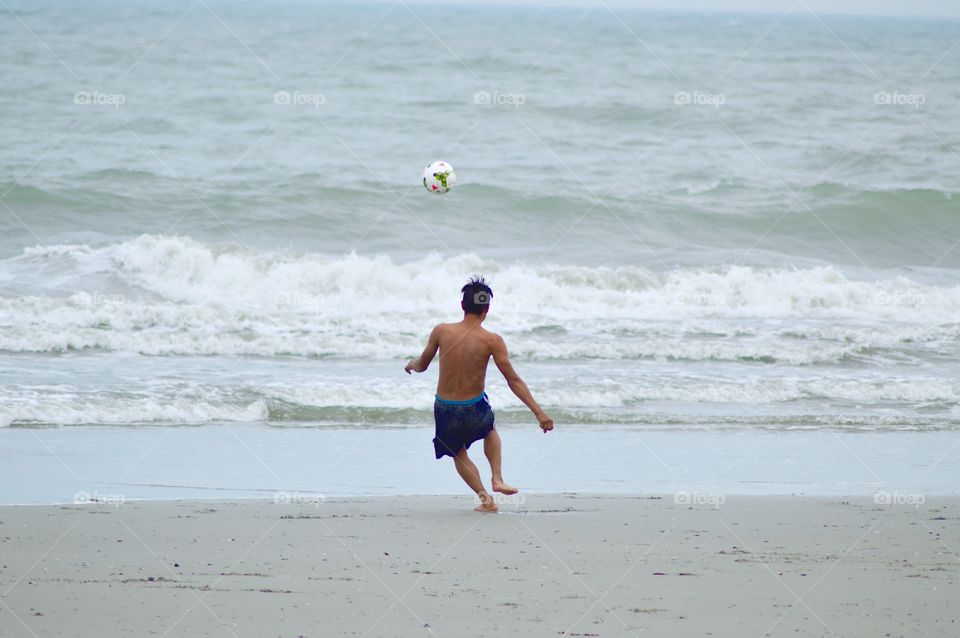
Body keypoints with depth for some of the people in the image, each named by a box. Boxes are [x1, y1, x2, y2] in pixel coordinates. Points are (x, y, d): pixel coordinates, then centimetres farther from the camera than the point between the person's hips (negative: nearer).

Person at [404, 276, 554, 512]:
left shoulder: (441, 331, -10)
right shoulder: (492, 341, -14)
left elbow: (422, 365, 5)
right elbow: (514, 381, -13)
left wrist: (412, 364, 30)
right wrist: (539, 413, -8)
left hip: (445, 410, 0)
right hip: (475, 410, 0)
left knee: (459, 453, 27)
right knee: (490, 431, 35)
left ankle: (484, 496, 13)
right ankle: (497, 479, 22)